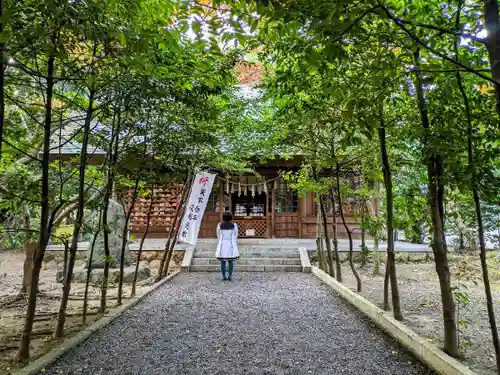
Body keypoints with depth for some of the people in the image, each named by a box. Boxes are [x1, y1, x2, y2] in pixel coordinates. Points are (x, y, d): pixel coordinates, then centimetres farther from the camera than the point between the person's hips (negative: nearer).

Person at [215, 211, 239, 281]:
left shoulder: (219, 225, -3)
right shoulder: (234, 225, -5)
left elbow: (218, 236, 6)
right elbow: (235, 236, 4)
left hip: (222, 245, 0)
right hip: (231, 245, 0)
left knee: (223, 261, 8)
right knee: (231, 261, 10)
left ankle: (223, 276, 9)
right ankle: (230, 276, 5)